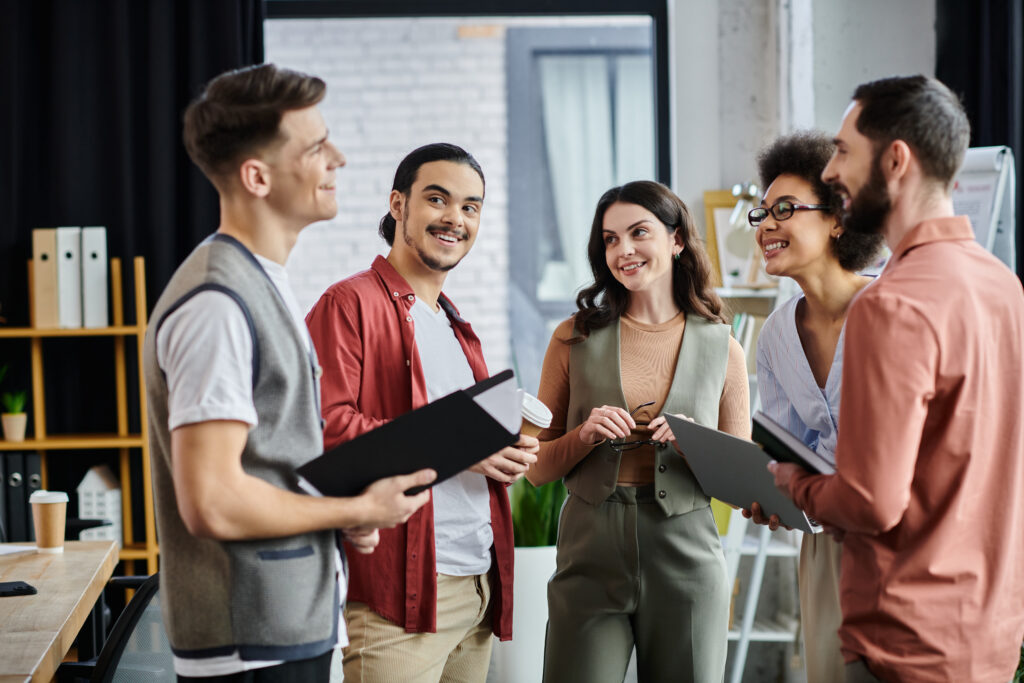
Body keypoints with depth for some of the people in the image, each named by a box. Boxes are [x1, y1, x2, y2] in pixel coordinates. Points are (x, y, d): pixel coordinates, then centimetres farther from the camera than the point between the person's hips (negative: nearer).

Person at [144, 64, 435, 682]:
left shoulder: (265, 283, 14)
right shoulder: (217, 305, -20)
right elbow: (212, 502, -25)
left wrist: (345, 511, 3)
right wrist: (357, 511, -13)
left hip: (295, 624, 10)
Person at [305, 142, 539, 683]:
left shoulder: (457, 327, 24)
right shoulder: (349, 304, -4)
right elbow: (328, 426, -16)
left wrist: (507, 452, 8)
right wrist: (451, 446, -17)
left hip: (479, 587, 8)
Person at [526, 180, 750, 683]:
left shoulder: (721, 349, 5)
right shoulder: (575, 340, 5)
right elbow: (537, 470, 8)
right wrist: (584, 437, -11)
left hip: (685, 563, 0)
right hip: (590, 561, 0)